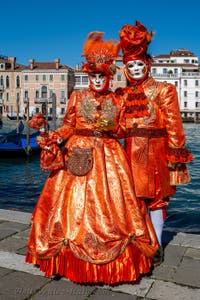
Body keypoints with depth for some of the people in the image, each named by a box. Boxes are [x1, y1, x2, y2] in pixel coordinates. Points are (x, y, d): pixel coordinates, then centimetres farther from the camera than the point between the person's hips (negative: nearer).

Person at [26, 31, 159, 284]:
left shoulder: (116, 102, 9)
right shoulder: (77, 97, 7)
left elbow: (119, 131, 12)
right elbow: (68, 126, 4)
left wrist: (108, 127, -6)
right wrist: (51, 137, -10)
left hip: (109, 157, 1)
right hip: (78, 155, 0)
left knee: (110, 203, -2)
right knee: (75, 203, -2)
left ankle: (113, 261, 12)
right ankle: (73, 258, 14)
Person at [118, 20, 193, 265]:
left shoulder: (162, 90, 0)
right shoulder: (122, 94, 11)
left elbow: (173, 124, -4)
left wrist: (176, 154, -9)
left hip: (155, 151, -4)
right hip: (131, 152, 4)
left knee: (155, 198, 4)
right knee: (133, 197, 9)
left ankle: (156, 247, 17)